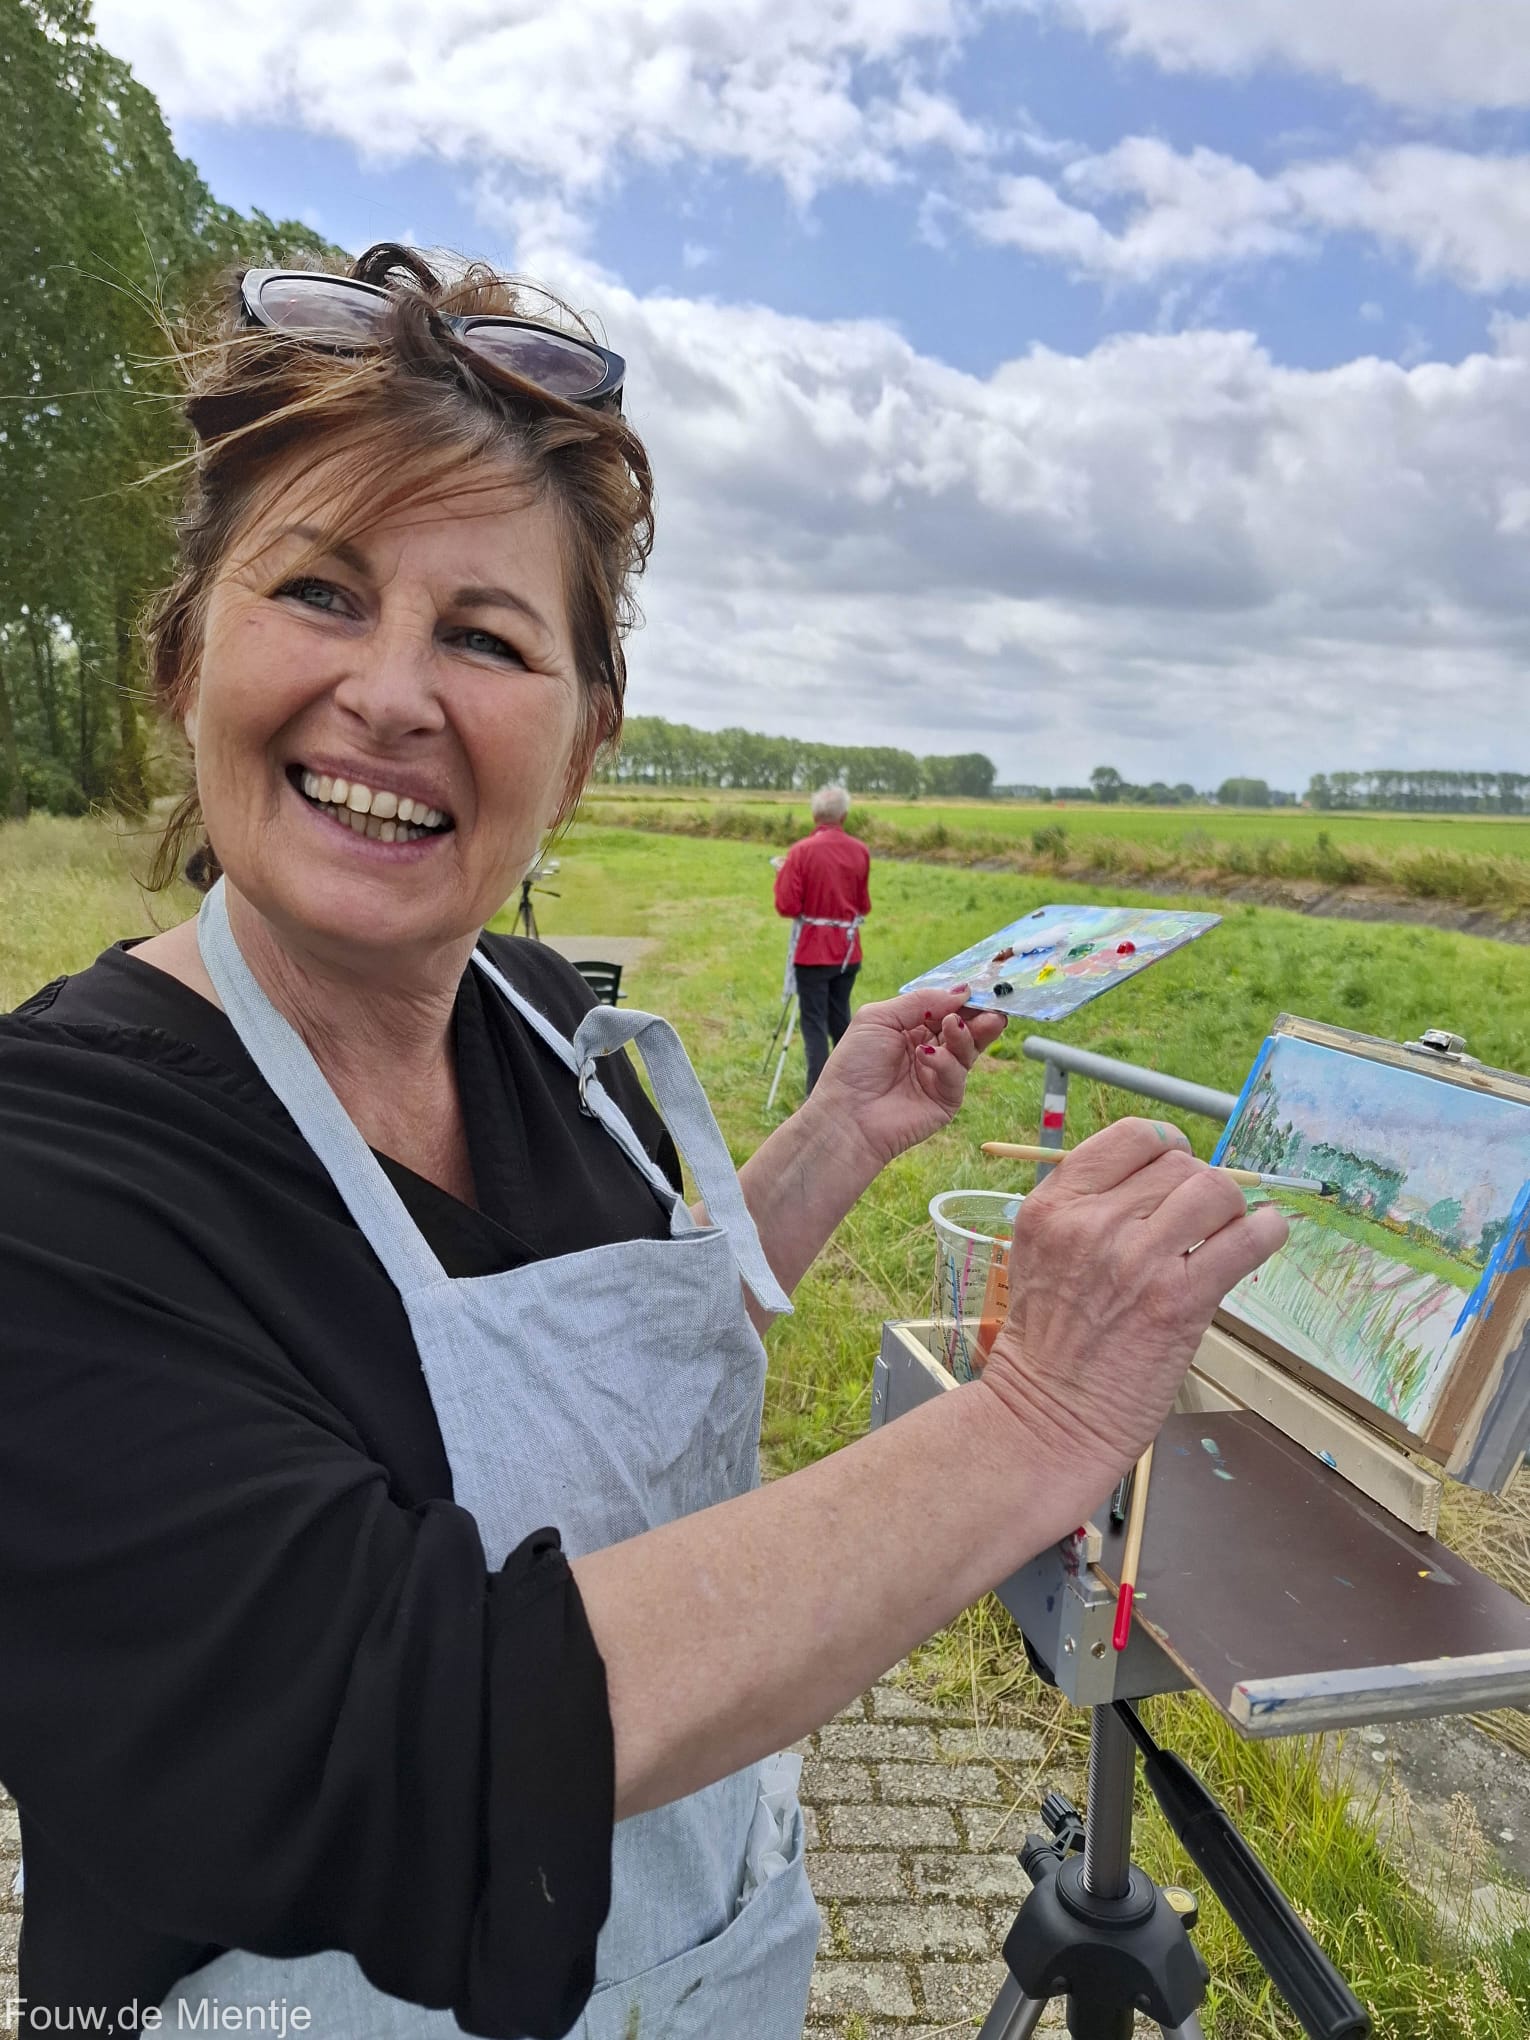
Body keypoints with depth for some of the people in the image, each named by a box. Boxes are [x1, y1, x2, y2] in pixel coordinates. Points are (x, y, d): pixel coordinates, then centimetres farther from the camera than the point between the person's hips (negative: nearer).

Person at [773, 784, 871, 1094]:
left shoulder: (801, 851, -12)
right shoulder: (860, 851, 1)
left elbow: (786, 906, -14)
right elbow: (864, 905, 5)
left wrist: (783, 876, 2)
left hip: (813, 949, -4)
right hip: (848, 949, 4)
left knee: (814, 1022, -1)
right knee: (840, 1019, 17)